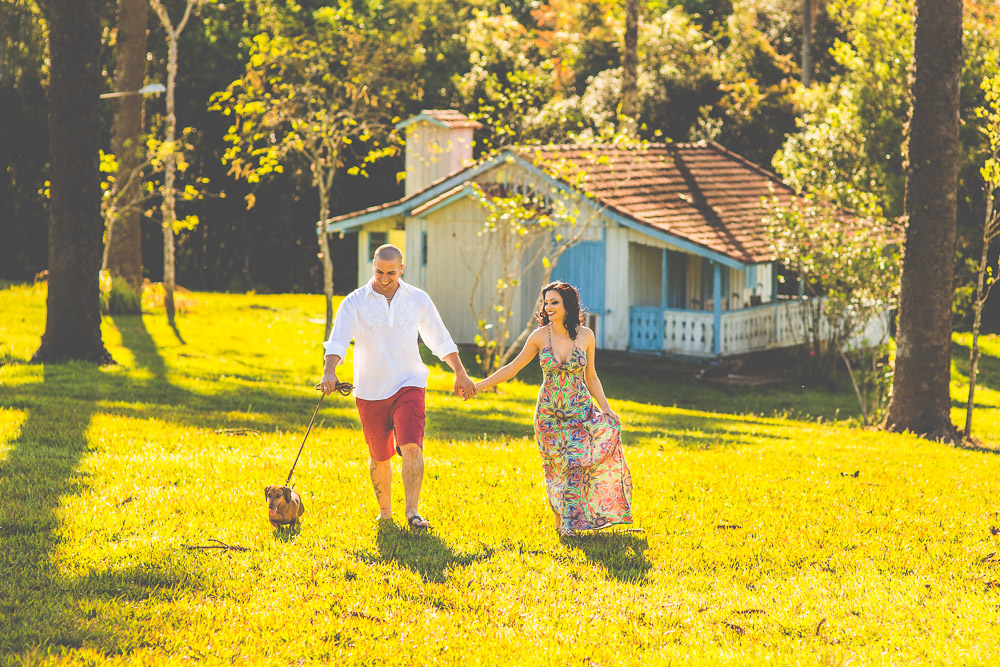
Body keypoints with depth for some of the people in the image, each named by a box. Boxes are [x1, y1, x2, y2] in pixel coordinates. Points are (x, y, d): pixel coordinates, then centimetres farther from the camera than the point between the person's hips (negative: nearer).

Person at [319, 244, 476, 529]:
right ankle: (384, 511, 29)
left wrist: (460, 373, 13)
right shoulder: (354, 302, -4)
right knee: (379, 457, 10)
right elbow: (337, 341, -15)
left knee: (411, 446, -19)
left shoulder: (418, 300, 4)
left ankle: (412, 511, -20)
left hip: (409, 385, 0)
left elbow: (441, 341, 14)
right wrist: (329, 372, -32)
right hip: (370, 391, 0)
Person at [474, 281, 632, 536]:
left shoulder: (585, 336, -1)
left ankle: (572, 519, -4)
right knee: (556, 467, 0)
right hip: (549, 413, 0)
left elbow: (591, 376, 9)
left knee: (577, 462, -13)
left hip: (580, 411, 0)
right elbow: (512, 368, 4)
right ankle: (561, 522, 10)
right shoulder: (540, 336, -3)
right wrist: (477, 386, 1)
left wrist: (606, 408, -1)